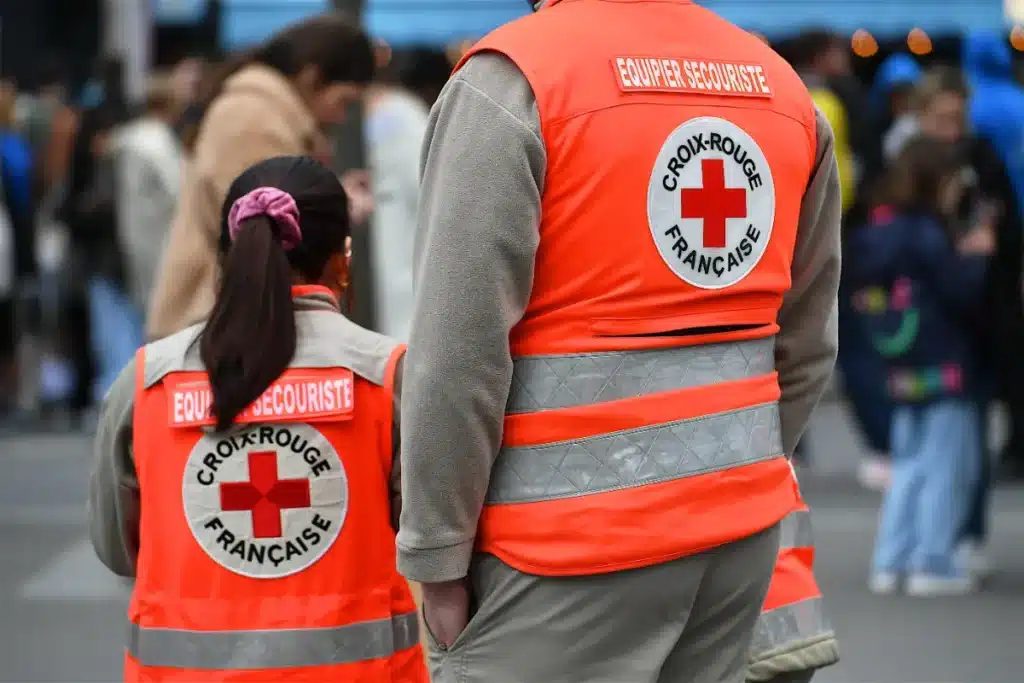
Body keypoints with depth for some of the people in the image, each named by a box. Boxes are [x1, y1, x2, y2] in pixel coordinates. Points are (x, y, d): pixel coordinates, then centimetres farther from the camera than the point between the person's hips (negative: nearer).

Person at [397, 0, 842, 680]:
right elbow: (807, 346, 15)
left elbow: (460, 350, -13)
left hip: (575, 532, -7)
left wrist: (440, 551, -8)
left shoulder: (510, 83, -10)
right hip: (743, 521, 7)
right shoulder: (783, 87, 10)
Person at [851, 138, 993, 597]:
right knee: (947, 468, -1)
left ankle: (890, 562, 13)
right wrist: (976, 255, -1)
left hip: (902, 369, 9)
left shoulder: (878, 233, 9)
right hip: (946, 369, -8)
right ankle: (933, 564, -1)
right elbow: (962, 291, -19)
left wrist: (959, 256, 11)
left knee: (909, 467, 15)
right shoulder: (929, 235, -17)